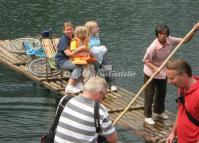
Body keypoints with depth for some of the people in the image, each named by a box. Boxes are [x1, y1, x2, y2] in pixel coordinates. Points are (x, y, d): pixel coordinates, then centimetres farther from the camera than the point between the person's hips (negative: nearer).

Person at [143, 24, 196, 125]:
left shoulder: (170, 41, -15)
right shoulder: (153, 47, -31)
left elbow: (185, 40, -5)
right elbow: (146, 60, -21)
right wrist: (155, 68, -36)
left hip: (163, 73, 6)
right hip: (151, 74, -6)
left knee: (162, 93, 21)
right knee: (149, 95, 2)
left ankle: (159, 111, 42)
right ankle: (147, 116, 14)